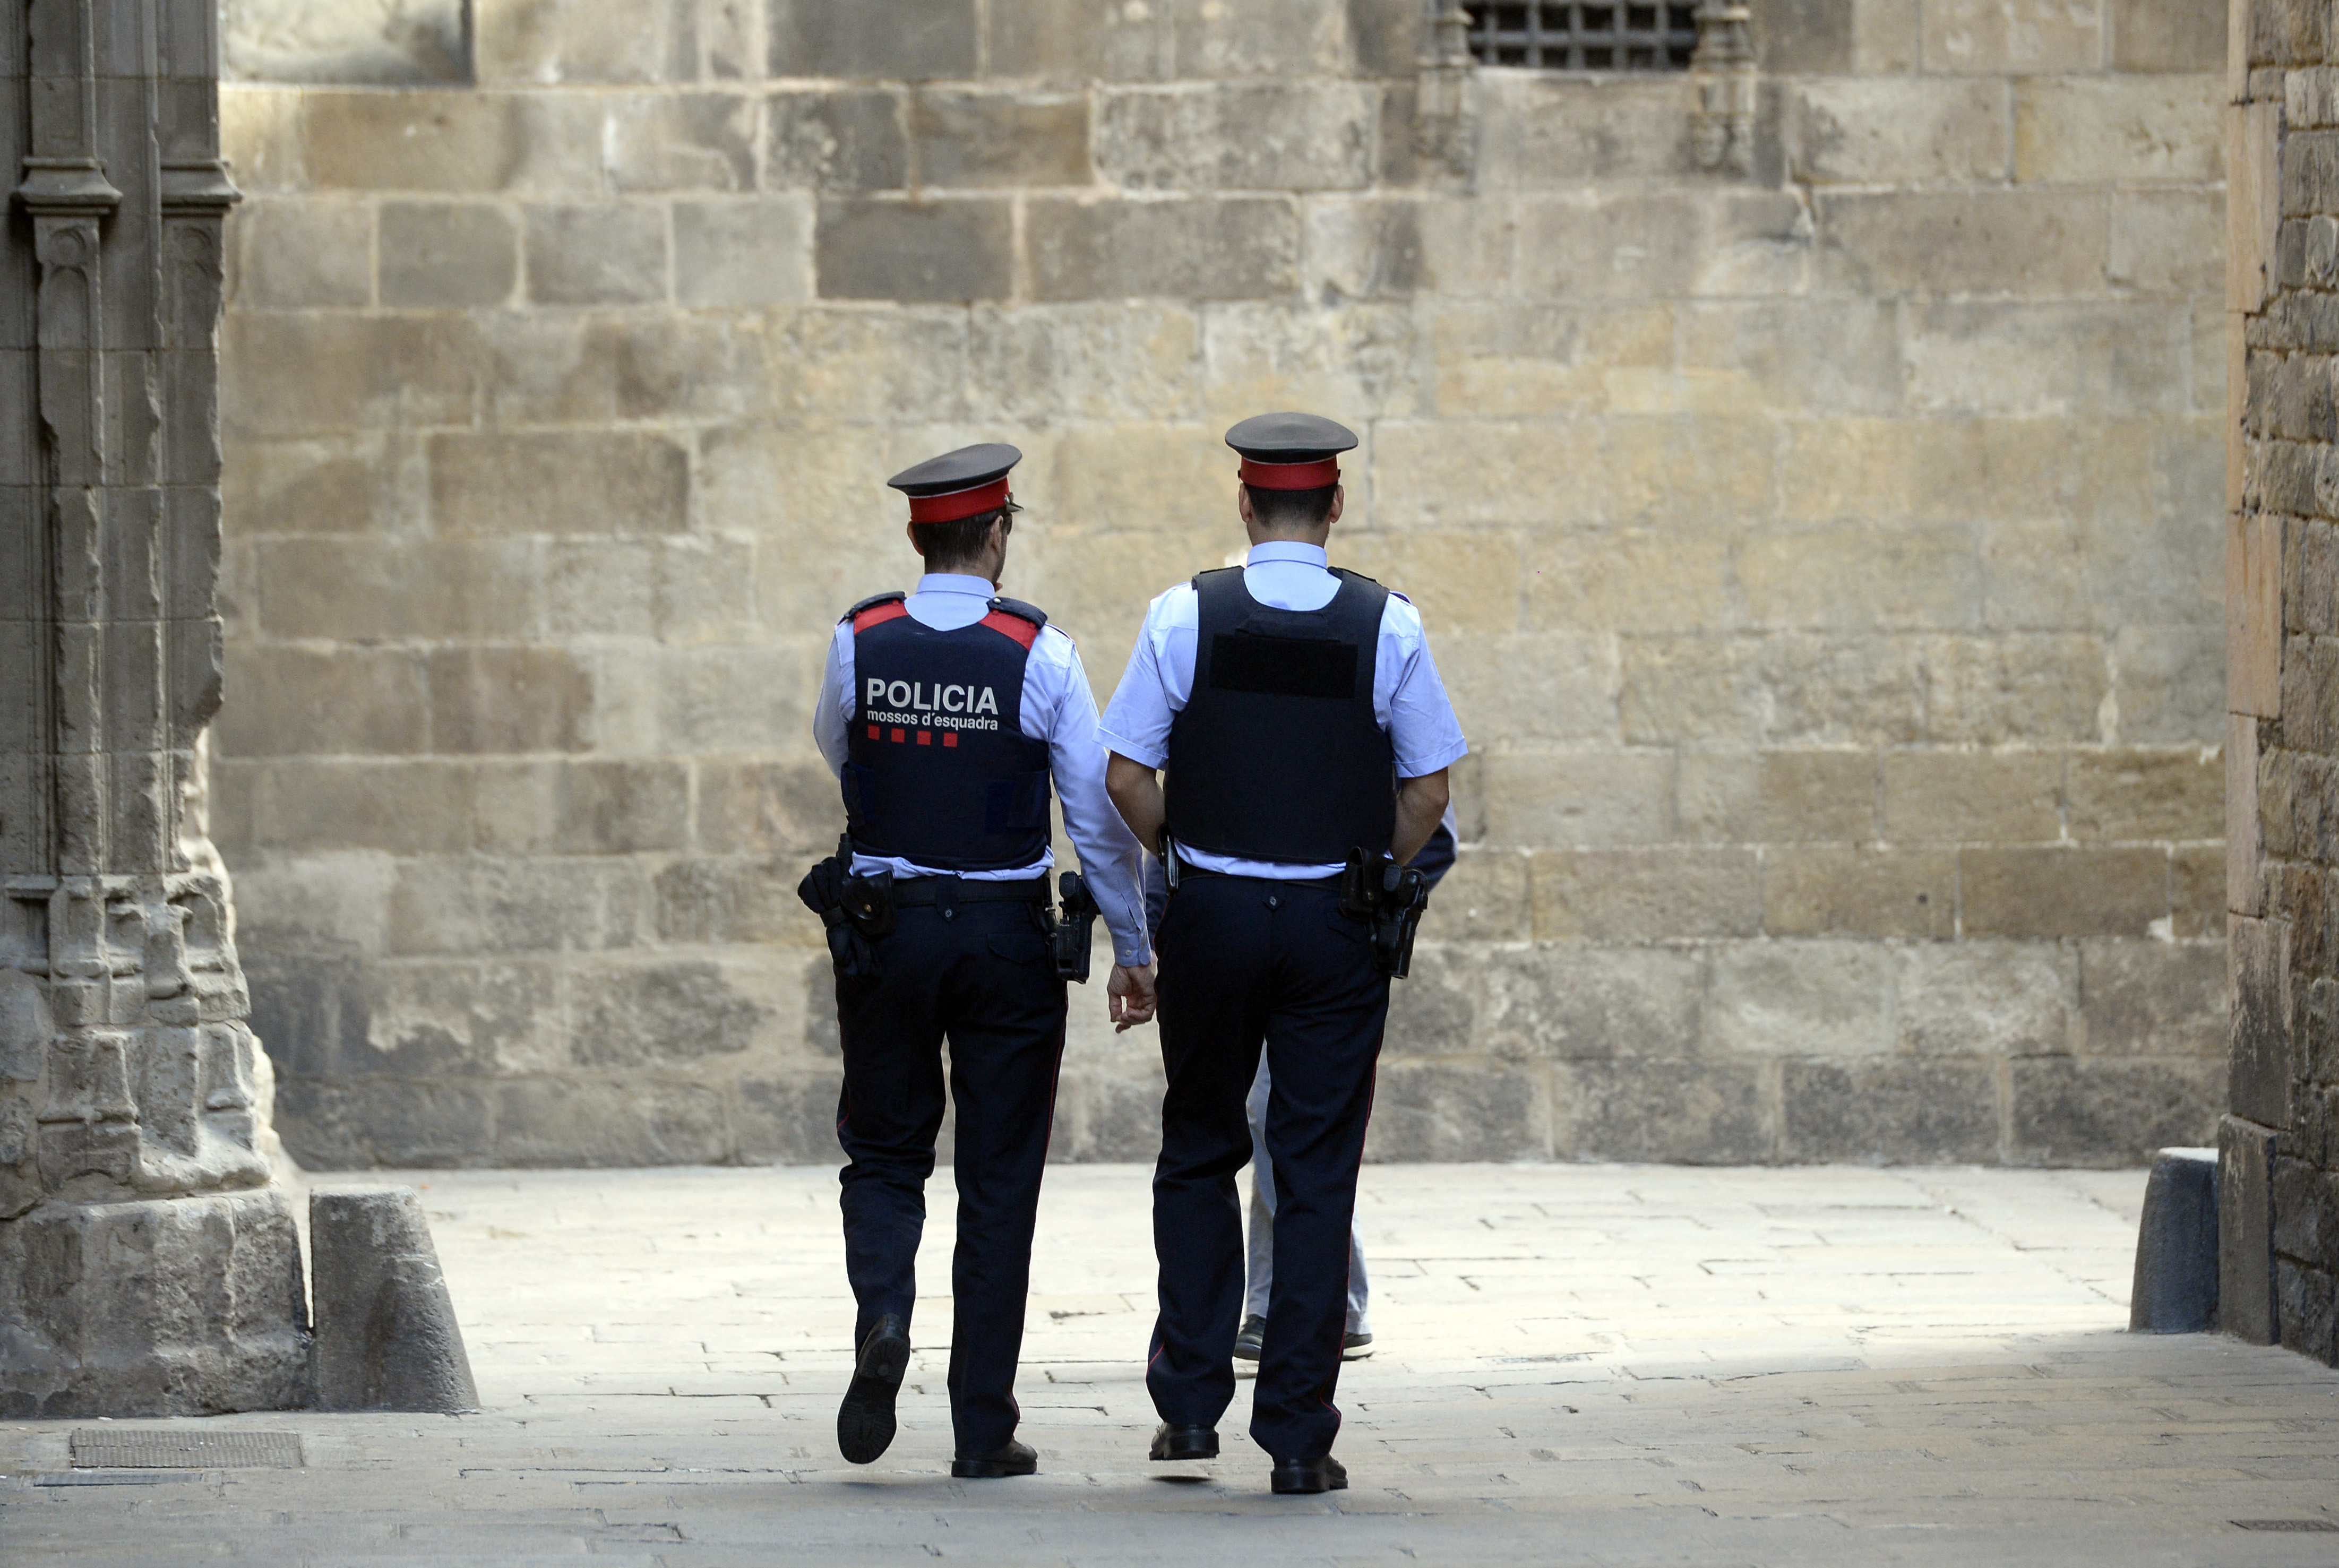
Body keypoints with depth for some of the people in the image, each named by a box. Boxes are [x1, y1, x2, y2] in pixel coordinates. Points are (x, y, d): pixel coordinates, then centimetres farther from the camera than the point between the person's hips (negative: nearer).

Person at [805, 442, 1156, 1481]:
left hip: (881, 928, 1)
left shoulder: (860, 643, -4)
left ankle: (882, 1315, -14)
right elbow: (1099, 814, -7)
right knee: (998, 1180, 6)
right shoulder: (1037, 654, -10)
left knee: (884, 1154, 16)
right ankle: (983, 1428, 7)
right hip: (1007, 931, -1)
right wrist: (1134, 949, 2)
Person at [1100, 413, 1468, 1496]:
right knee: (1317, 1176, 3)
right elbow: (1426, 789, -1)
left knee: (1199, 1155, 17)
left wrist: (1183, 863, 10)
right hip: (1339, 922, 0)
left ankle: (1189, 1402, 13)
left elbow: (1125, 776, -5)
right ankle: (1299, 1437, 1)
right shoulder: (1387, 627, -4)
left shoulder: (1186, 617, -5)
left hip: (1212, 916, 0)